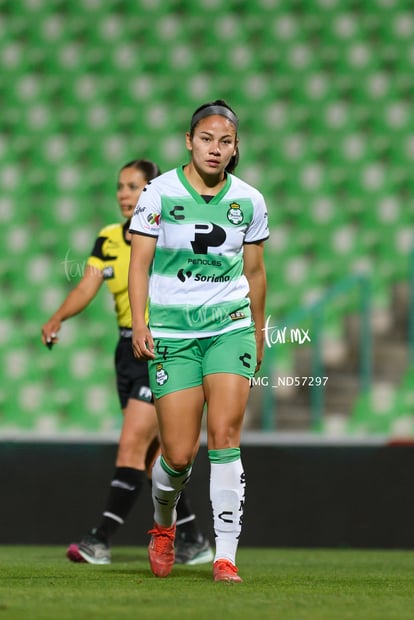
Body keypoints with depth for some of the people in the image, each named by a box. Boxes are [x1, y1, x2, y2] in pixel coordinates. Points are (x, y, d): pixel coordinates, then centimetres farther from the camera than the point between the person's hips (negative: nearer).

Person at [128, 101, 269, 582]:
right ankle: (163, 525, 29)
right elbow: (139, 262, -1)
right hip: (173, 331, -1)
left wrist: (258, 332, 23)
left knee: (224, 435, -15)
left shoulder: (249, 201, 5)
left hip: (230, 326, 1)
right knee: (178, 454, -4)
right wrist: (139, 323, -12)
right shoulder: (160, 192, -2)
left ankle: (225, 556, -13)